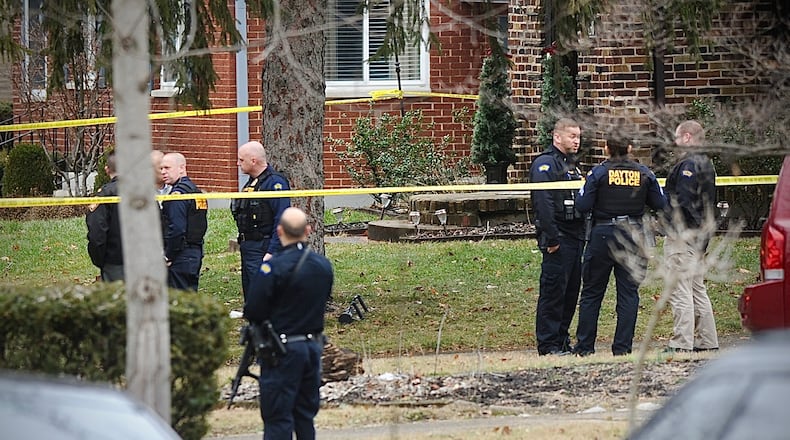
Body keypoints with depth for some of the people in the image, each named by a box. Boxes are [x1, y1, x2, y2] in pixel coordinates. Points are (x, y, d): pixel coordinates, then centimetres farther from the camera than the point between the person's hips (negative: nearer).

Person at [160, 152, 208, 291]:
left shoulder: (178, 193, -15)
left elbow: (176, 229, -21)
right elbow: (202, 226, 18)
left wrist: (168, 257, -14)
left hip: (180, 258, -10)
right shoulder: (195, 190, 16)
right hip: (196, 253, 10)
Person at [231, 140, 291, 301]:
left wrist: (272, 252, -23)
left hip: (262, 250, -10)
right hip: (247, 248, 10)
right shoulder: (251, 182, 16)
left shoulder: (275, 182, -14)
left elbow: (281, 221, -19)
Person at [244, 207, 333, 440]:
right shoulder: (324, 265, 2)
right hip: (313, 346, 6)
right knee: (306, 414, 15)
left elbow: (253, 312, -16)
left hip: (283, 350, -6)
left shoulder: (273, 268, -18)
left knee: (278, 417, -2)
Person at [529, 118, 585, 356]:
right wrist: (551, 239, -23)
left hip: (575, 236, 9)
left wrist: (583, 235, 18)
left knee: (571, 290, 11)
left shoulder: (571, 164, 21)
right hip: (558, 239, -9)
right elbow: (543, 202, -19)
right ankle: (548, 344, -5)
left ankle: (562, 340, 18)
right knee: (553, 290, -7)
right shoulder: (545, 164, -10)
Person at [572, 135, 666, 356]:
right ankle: (622, 346, 2)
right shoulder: (644, 173, 1)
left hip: (603, 235, -2)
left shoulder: (599, 173, -8)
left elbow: (582, 206, -10)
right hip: (633, 236, 2)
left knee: (591, 292, 8)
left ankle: (585, 346, 10)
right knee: (628, 292, 6)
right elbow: (660, 203, 6)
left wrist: (581, 191, 10)